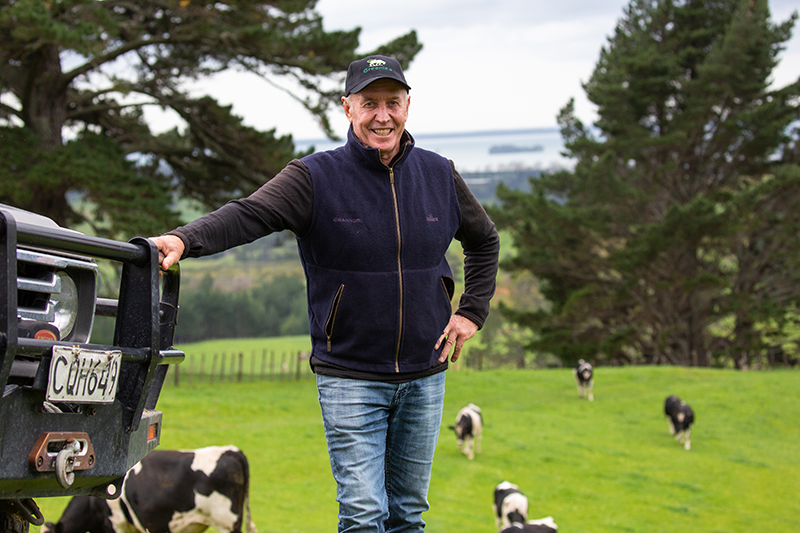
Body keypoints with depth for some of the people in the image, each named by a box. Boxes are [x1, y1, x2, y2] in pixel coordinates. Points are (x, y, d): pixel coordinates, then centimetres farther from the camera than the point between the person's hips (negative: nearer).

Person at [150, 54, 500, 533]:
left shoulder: (439, 175, 4)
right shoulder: (317, 178, -9)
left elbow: (484, 241, 20)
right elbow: (248, 215, -25)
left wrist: (472, 312, 9)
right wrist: (184, 240, -43)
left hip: (425, 375, 4)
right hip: (350, 378, -4)